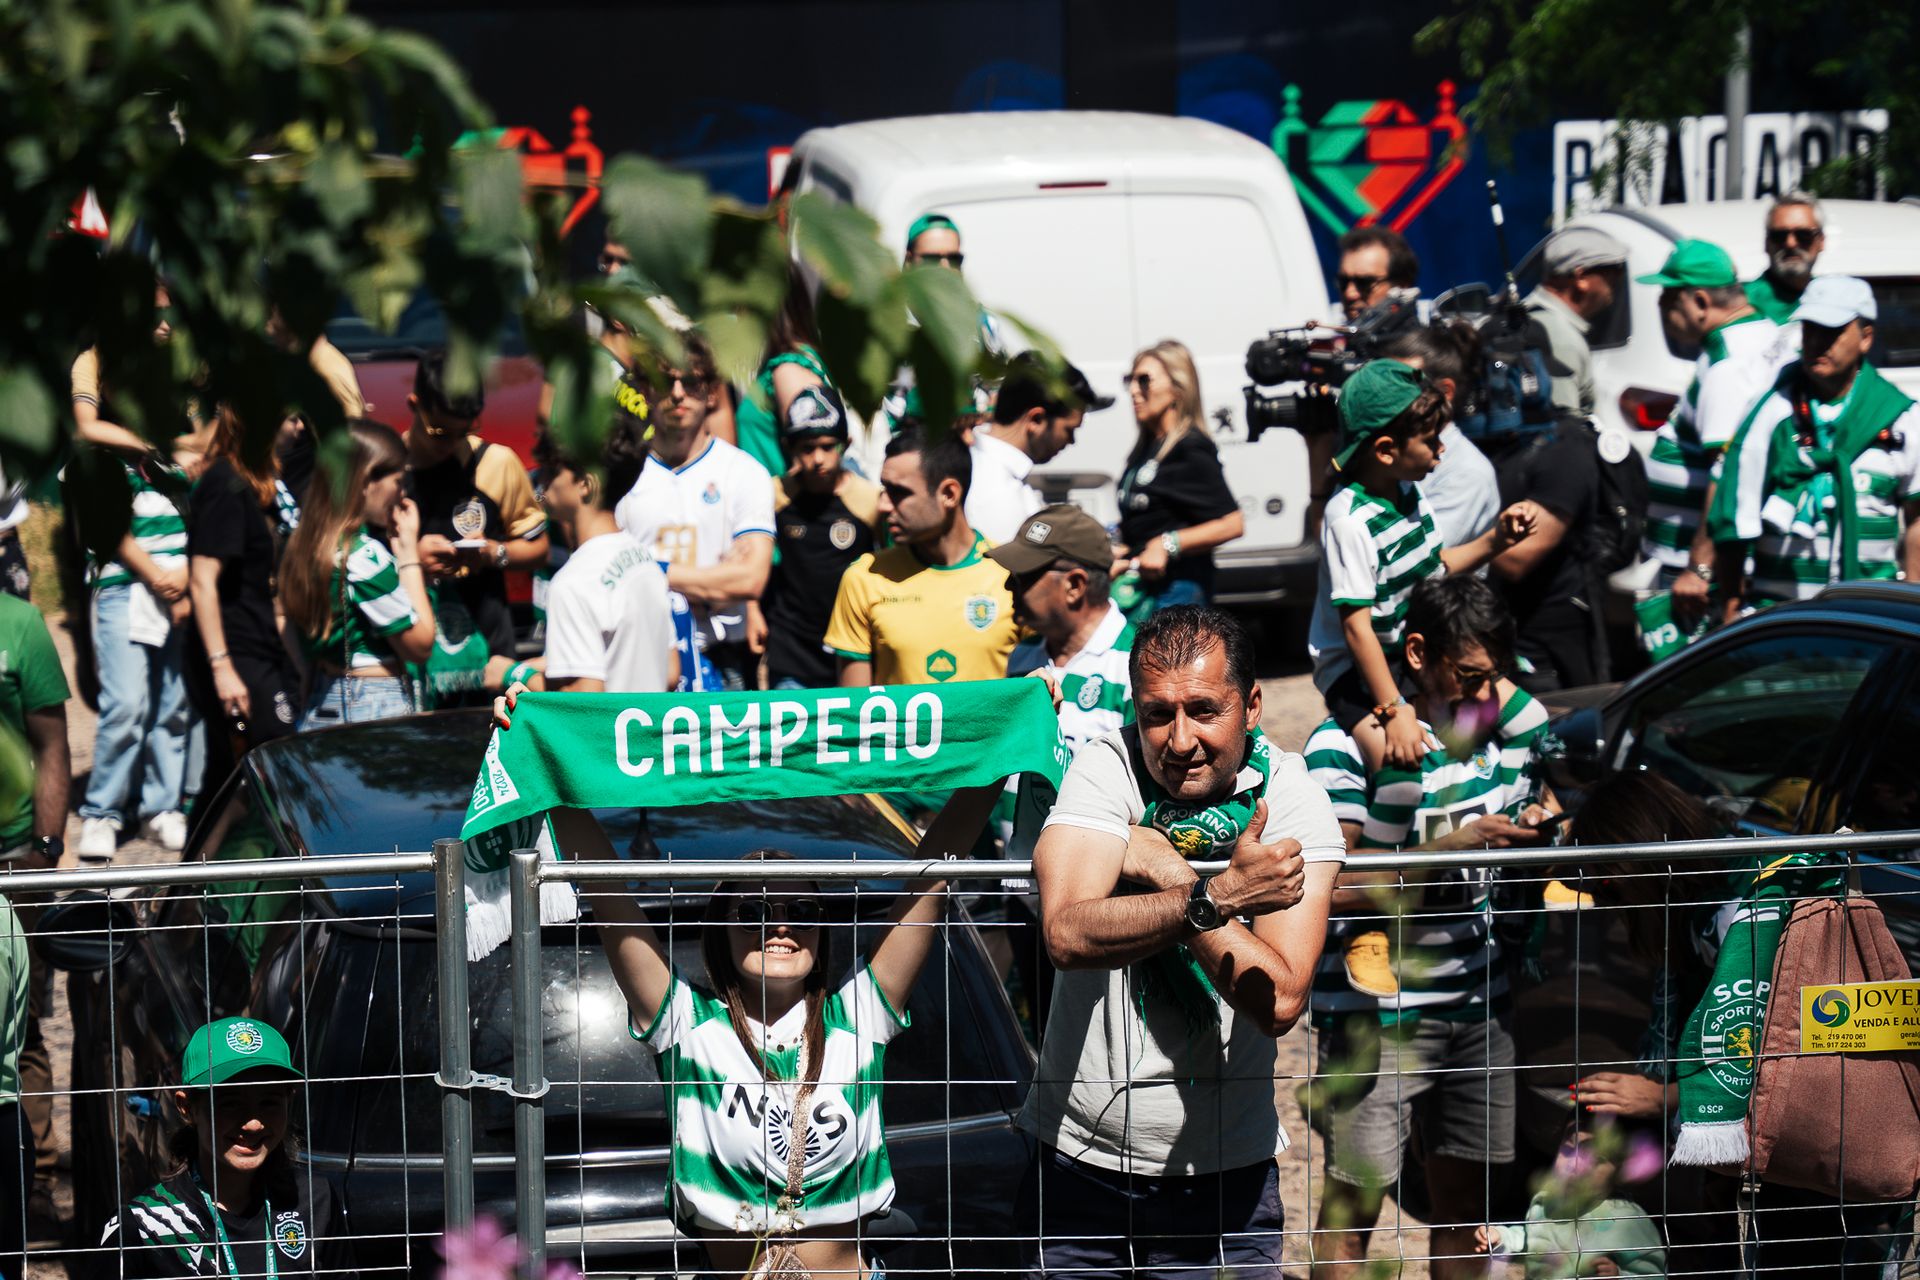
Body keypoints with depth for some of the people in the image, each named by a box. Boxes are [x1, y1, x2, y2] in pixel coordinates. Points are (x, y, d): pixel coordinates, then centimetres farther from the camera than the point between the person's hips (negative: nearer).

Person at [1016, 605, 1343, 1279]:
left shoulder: (1291, 799, -9)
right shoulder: (1107, 769, -8)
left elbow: (1278, 1001, -21)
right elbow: (1067, 935, -26)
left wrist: (1165, 869, -20)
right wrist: (1220, 896, -34)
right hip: (1079, 1163, 0)